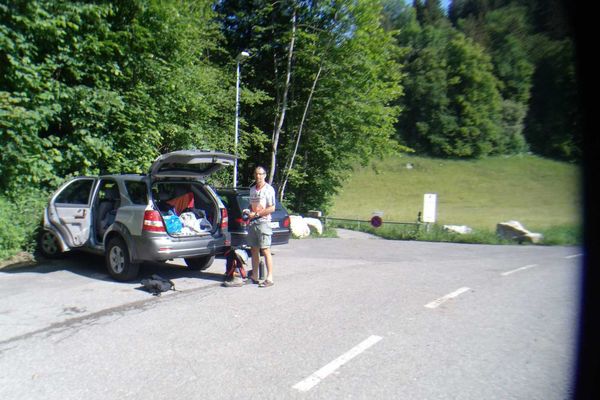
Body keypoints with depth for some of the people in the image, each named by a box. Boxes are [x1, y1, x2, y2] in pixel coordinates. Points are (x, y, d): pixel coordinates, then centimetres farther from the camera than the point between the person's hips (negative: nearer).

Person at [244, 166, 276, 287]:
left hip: (263, 222, -7)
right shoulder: (252, 189, 17)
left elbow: (272, 208, -11)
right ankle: (254, 276, 18)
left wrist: (256, 214, -14)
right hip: (252, 222, 7)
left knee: (265, 250, -9)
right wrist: (248, 211, 5)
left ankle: (269, 278, -8)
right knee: (254, 249, 10)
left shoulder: (269, 189, -6)